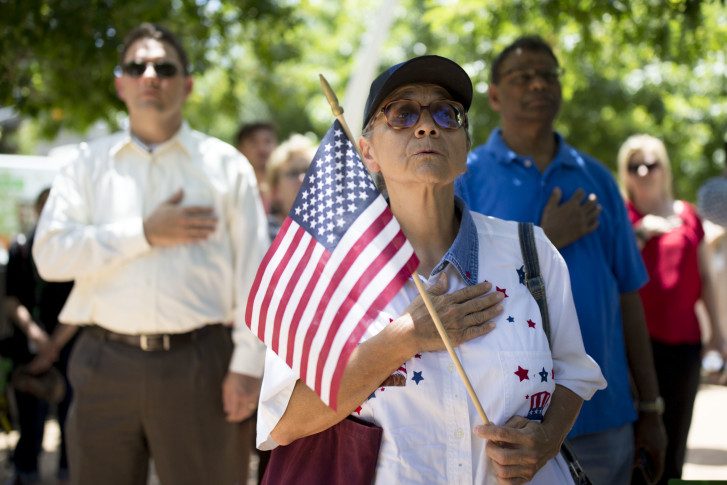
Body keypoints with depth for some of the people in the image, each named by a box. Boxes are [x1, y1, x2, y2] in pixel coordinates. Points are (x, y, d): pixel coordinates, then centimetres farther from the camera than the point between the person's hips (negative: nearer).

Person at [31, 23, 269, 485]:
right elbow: (50, 255, -1)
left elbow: (253, 271, 4)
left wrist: (247, 364, -4)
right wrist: (145, 233, -8)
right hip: (105, 362, 1)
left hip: (197, 364, -1)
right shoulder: (90, 162, 12)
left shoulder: (225, 164, 8)